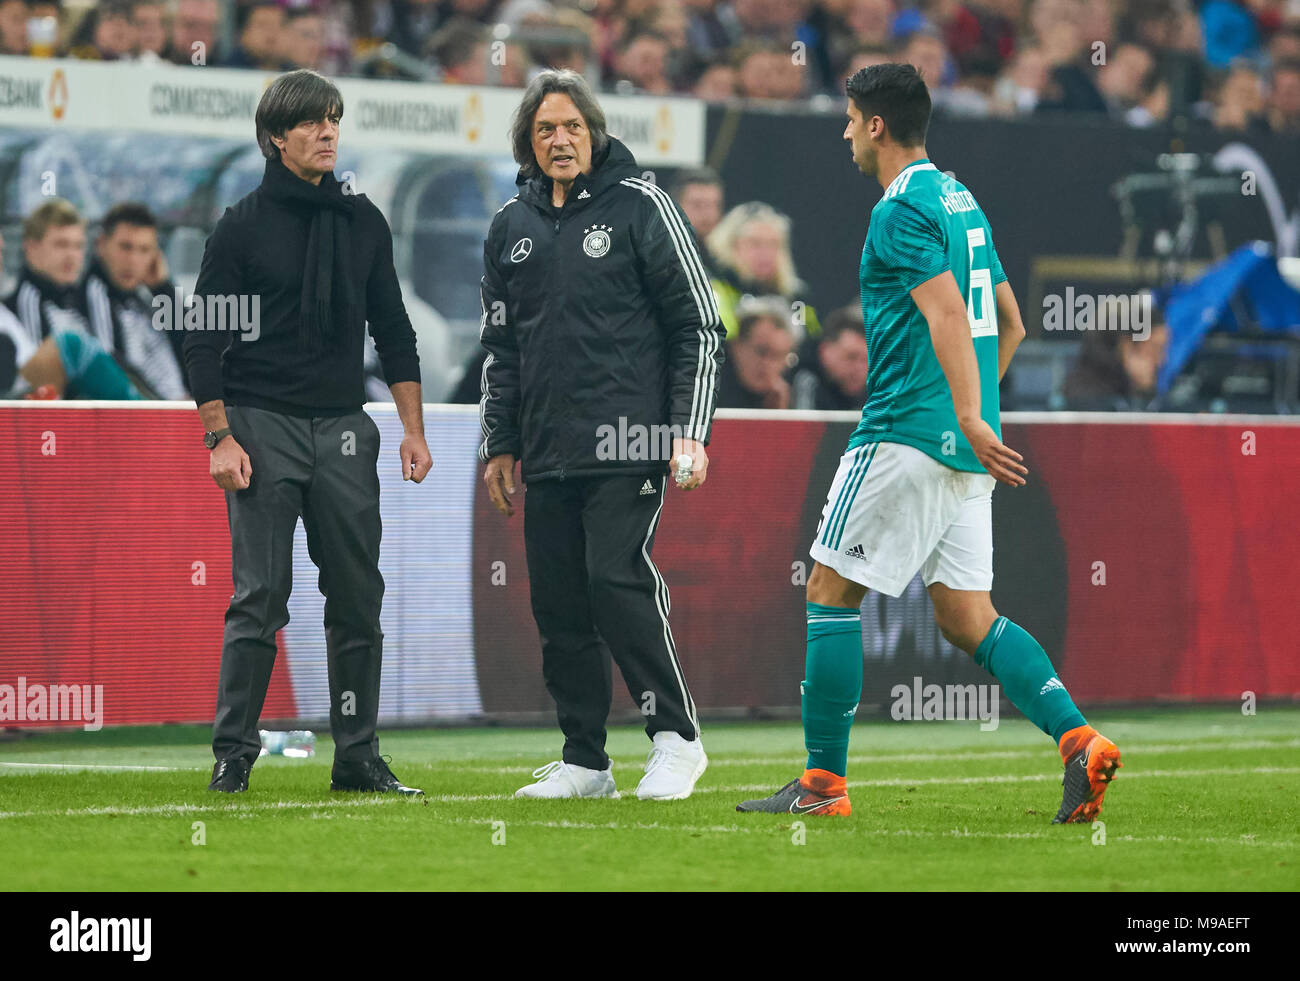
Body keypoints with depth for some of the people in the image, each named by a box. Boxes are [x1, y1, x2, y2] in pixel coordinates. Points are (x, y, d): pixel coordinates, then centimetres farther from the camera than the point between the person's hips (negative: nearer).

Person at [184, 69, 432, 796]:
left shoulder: (363, 221, 12)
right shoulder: (244, 226, -1)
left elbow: (394, 332, 16)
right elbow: (205, 339, -2)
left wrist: (414, 429, 10)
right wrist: (220, 437, -10)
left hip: (343, 428, 4)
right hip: (263, 427, -4)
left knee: (359, 598, 2)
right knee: (260, 596, -7)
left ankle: (359, 757, 8)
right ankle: (233, 754, -1)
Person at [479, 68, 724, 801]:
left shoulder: (639, 206, 0)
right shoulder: (512, 227, 15)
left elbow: (700, 326, 0)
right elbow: (501, 347, 23)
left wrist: (690, 433, -7)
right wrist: (499, 444, 17)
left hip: (628, 447, -5)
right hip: (548, 456, 5)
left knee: (618, 581, -17)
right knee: (559, 604, 3)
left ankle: (676, 738, -6)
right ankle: (584, 761, 11)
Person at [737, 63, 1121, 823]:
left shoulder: (902, 211, -11)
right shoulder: (960, 201, 18)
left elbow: (948, 314, -23)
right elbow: (1011, 323, 23)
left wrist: (969, 418, -30)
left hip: (908, 436, -9)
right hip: (962, 446, 9)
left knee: (832, 589, 1)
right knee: (967, 616, 6)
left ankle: (824, 782, 2)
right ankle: (1081, 739, -11)